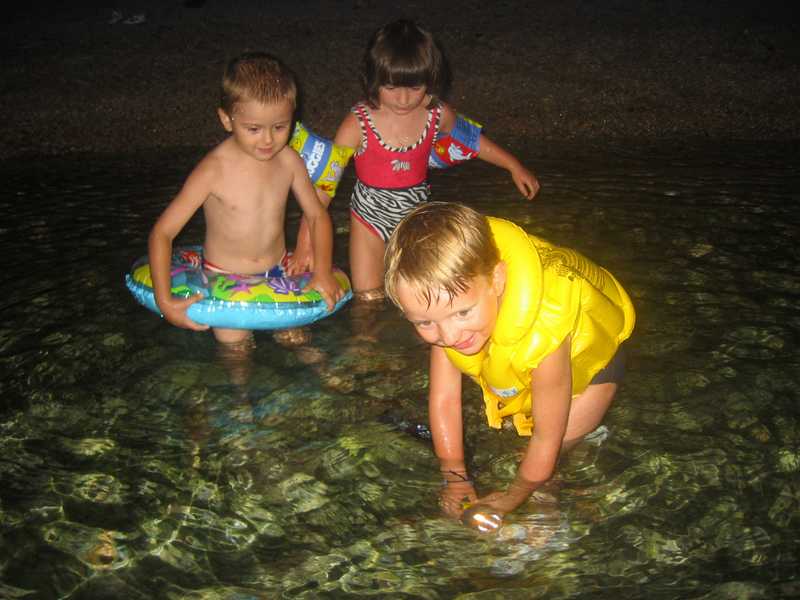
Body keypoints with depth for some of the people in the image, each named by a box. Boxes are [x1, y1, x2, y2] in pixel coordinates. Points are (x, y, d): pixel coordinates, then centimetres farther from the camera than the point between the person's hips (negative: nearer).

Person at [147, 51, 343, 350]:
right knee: (235, 347, -6)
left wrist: (322, 271, -9)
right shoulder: (214, 171, -22)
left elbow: (317, 215, 4)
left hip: (279, 270, 3)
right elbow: (162, 233, -19)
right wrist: (165, 302, -26)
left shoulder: (288, 161, -9)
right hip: (225, 279, -3)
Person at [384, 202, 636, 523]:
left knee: (561, 439, -10)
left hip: (592, 347, -5)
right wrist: (456, 478, -13)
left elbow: (547, 439, -32)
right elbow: (444, 399, -21)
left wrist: (512, 499, -17)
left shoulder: (542, 336, -49)